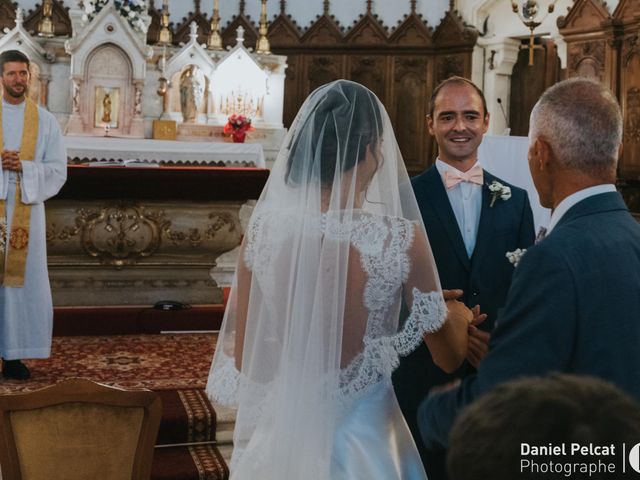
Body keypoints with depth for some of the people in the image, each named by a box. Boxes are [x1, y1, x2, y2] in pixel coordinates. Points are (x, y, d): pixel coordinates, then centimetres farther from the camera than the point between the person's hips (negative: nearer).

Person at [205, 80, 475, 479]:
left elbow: (245, 361, -4)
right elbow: (450, 359, -4)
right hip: (363, 442, -2)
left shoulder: (263, 230, -11)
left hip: (281, 438, 3)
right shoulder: (401, 237, -17)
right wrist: (460, 317, 17)